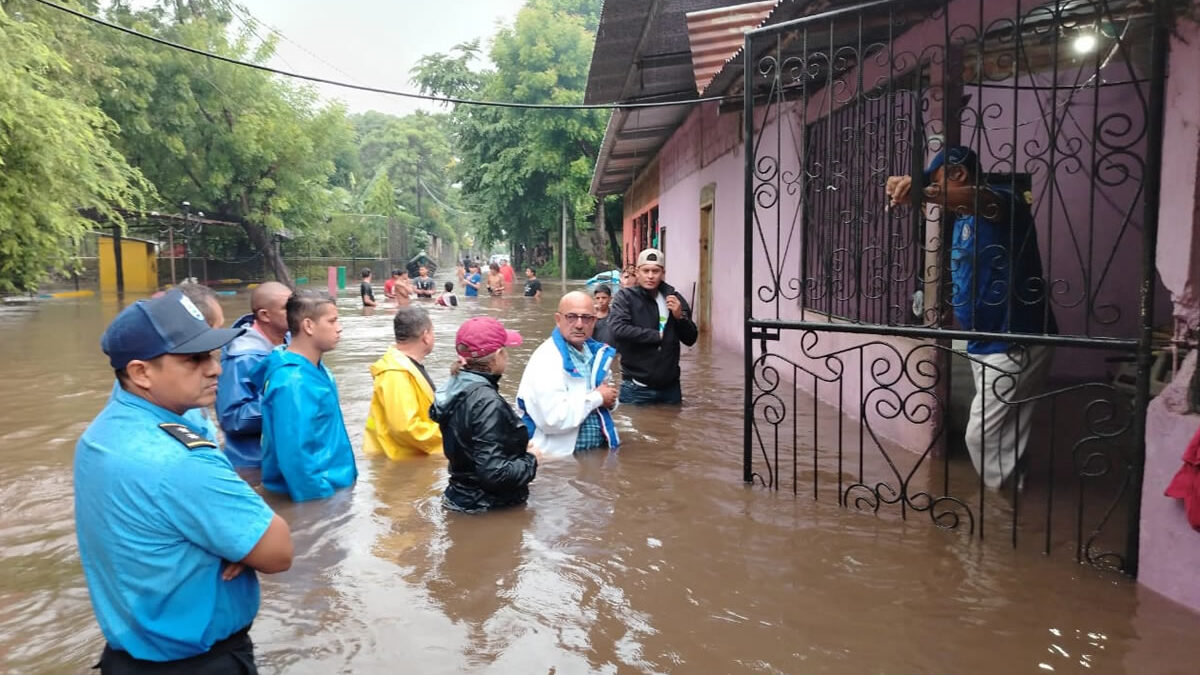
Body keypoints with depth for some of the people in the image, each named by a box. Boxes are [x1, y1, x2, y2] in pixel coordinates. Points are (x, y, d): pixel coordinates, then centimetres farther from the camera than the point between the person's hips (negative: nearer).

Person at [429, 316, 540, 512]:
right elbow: (494, 473, -28)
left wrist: (521, 448, 4)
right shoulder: (487, 402, -25)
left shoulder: (456, 388, 1)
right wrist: (530, 460, -12)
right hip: (490, 511, -9)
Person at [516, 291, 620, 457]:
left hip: (600, 450, 6)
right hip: (561, 456, -6)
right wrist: (597, 397, -13)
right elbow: (552, 419, -26)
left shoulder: (597, 353, 8)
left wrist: (609, 400, -2)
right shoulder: (545, 360, -16)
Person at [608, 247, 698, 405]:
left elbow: (691, 339, 9)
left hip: (670, 387, 4)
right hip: (636, 388, -4)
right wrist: (657, 335, -15)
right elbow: (616, 329, -22)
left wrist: (680, 317, -11)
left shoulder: (673, 298, 7)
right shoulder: (626, 297, -5)